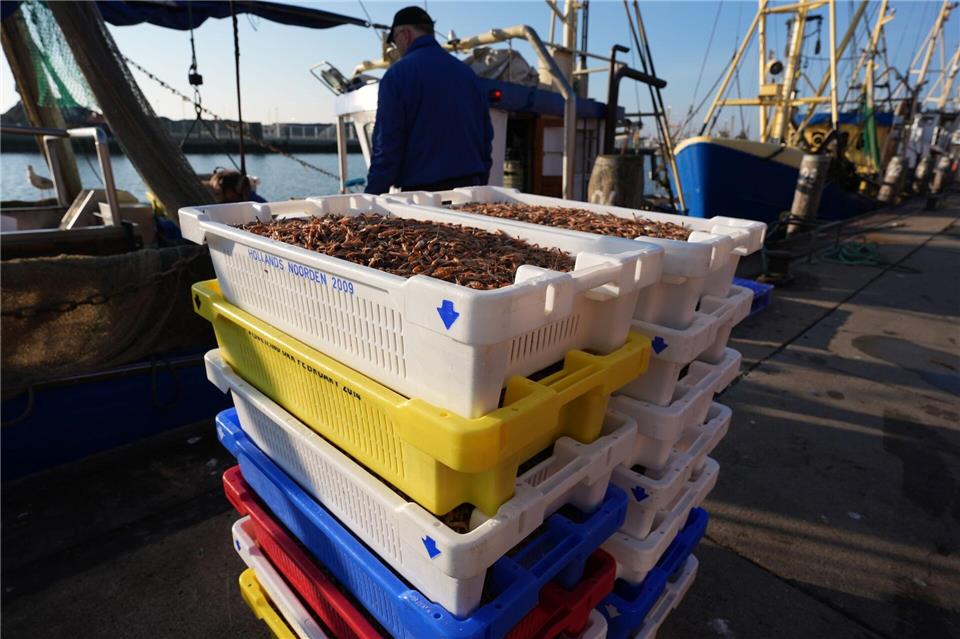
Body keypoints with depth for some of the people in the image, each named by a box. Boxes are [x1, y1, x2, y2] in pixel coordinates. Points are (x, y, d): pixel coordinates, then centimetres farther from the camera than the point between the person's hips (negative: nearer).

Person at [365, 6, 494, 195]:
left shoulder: (398, 74, -4)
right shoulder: (468, 72, 14)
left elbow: (387, 145, -9)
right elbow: (486, 139, 17)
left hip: (422, 189, -5)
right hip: (469, 187, 6)